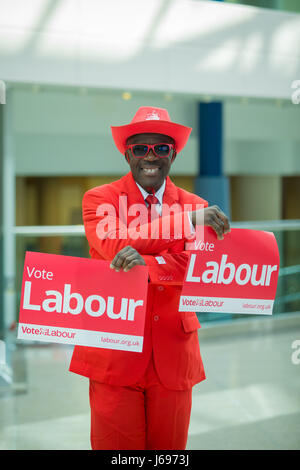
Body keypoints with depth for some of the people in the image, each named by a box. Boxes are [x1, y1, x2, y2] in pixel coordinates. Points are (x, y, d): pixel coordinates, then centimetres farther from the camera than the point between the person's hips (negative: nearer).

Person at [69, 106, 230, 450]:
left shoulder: (196, 206, 8)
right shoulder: (99, 199, 2)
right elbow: (112, 245, -17)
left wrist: (145, 263, -27)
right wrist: (187, 220, -22)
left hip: (173, 357, 2)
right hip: (115, 355, -2)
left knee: (170, 448, 8)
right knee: (116, 446, 1)